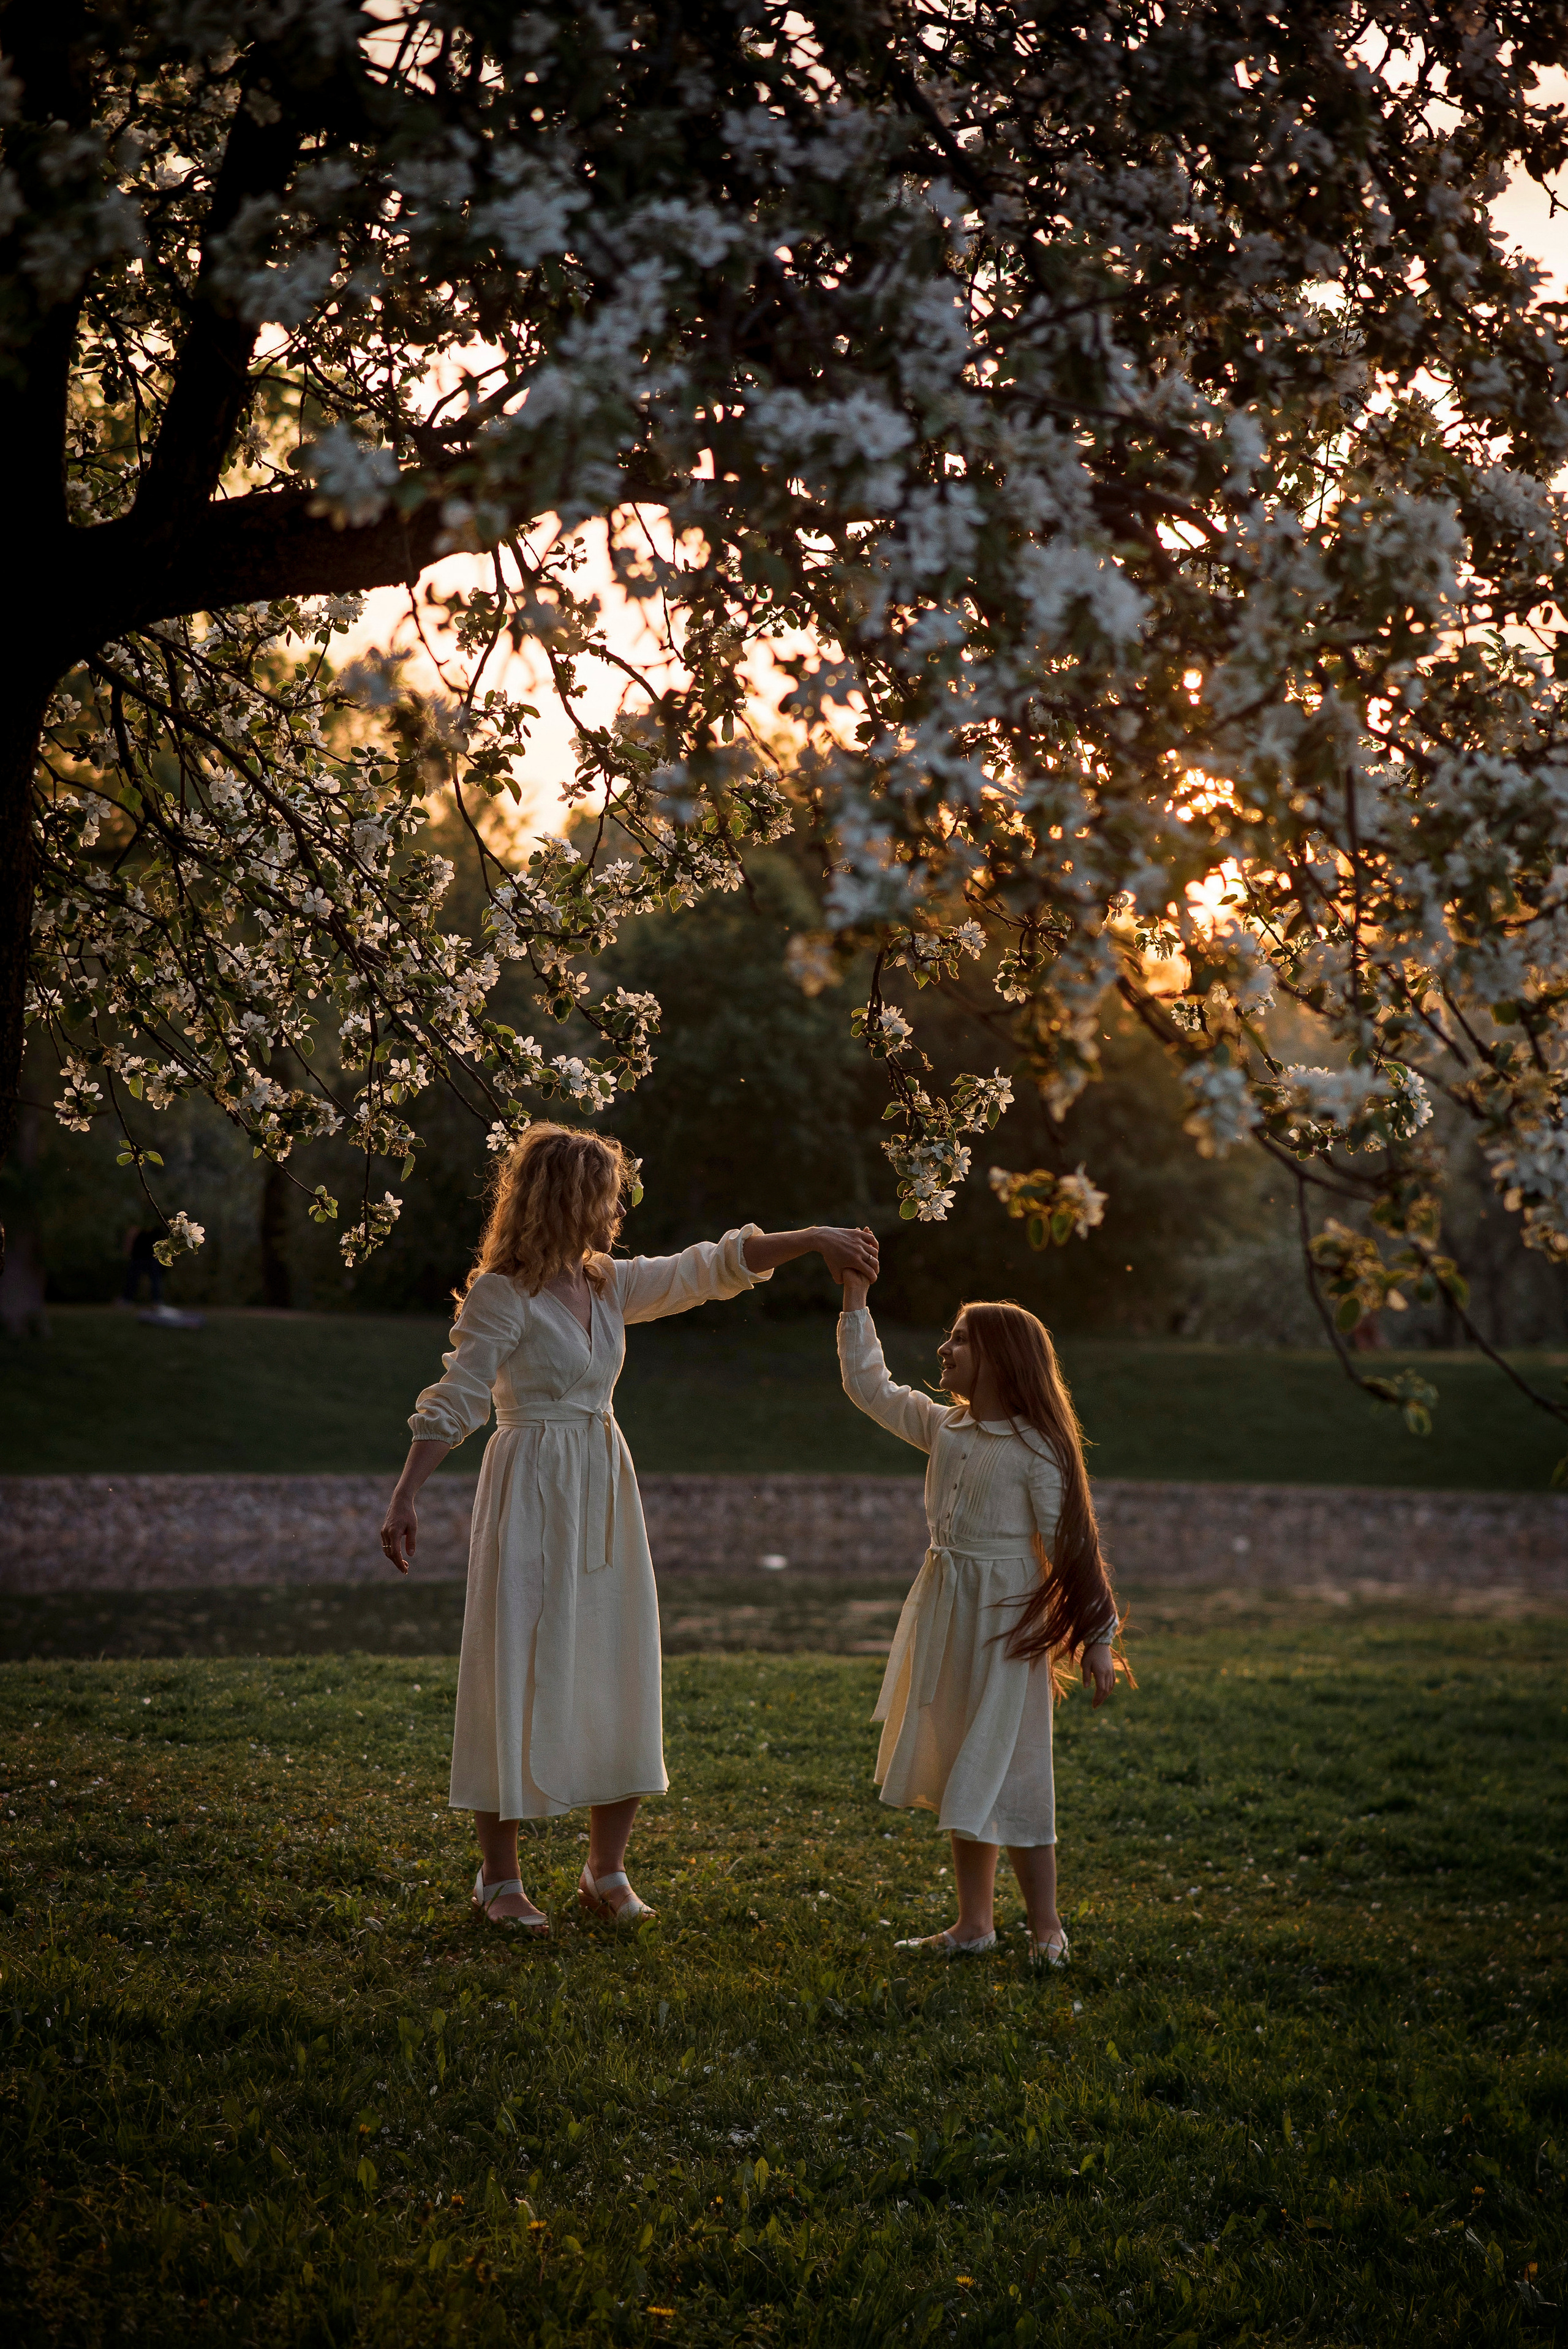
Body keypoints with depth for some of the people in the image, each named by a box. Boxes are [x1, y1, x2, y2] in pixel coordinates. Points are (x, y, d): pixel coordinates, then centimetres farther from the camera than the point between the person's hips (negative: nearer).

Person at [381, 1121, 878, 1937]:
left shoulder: (611, 1285, 9)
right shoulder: (503, 1294, -11)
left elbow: (711, 1267, 17)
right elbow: (452, 1403, -15)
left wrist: (814, 1239, 11)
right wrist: (404, 1499, -23)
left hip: (605, 1490, 7)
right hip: (532, 1494, -7)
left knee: (621, 1674, 7)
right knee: (520, 1675, -2)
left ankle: (606, 1872, 18)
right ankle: (499, 1877, 9)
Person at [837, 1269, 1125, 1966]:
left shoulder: (1036, 1449, -13)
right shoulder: (943, 1427, 6)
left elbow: (1071, 1542, -12)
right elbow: (869, 1386, 14)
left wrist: (1096, 1637, -13)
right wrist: (855, 1300, 10)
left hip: (1008, 1623, -7)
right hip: (945, 1615, 7)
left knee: (1006, 1777, -3)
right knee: (958, 1776, 12)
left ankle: (1045, 1928, 9)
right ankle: (974, 1921, 21)